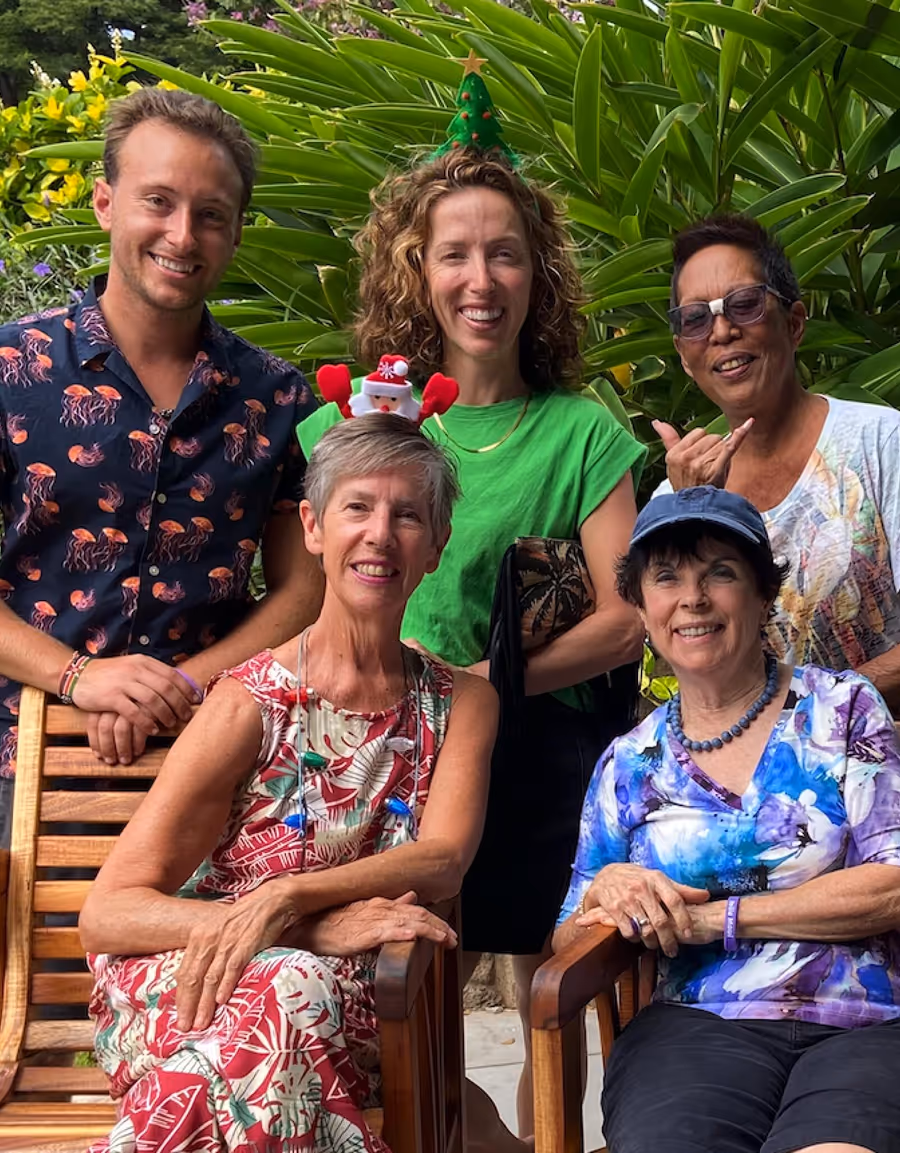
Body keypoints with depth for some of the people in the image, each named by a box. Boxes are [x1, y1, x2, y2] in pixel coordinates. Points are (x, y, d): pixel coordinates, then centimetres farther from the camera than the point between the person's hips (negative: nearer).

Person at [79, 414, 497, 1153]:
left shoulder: (462, 704, 10)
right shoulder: (252, 704, -2)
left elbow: (444, 860, -8)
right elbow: (107, 914, -10)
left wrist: (285, 900, -26)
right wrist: (316, 930, -22)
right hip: (183, 980, -1)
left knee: (304, 990, -35)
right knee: (290, 989, -37)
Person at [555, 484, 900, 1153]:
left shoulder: (842, 710, 9)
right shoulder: (629, 765, 17)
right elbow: (569, 945, 19)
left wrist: (714, 917, -3)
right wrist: (604, 890, -4)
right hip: (701, 1026, 2)